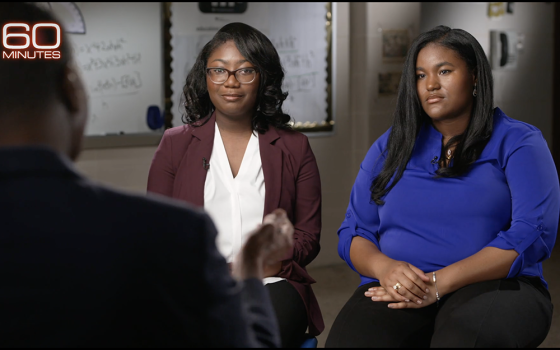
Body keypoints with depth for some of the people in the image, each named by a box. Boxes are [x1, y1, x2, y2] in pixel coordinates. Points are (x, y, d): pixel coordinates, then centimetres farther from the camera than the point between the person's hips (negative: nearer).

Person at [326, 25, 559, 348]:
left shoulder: (517, 142, 7)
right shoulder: (390, 146, 19)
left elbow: (533, 234, -7)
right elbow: (353, 233, 14)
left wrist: (440, 283, -17)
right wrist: (385, 267, -11)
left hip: (491, 286, -3)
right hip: (400, 291, 3)